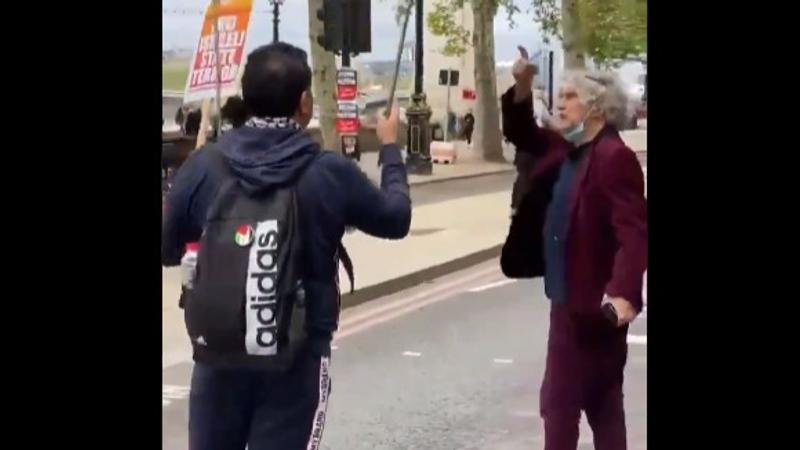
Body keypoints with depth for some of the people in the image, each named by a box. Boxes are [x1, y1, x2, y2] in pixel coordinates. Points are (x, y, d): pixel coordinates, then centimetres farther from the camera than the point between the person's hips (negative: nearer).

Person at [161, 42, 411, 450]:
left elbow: (167, 251, 4)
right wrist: (390, 148, 22)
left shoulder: (204, 165, -7)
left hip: (217, 353, 2)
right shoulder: (330, 173, -11)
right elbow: (396, 219, 7)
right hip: (296, 358, -2)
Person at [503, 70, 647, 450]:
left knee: (560, 399, -3)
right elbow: (524, 135, 24)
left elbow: (633, 231, -26)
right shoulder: (566, 151, 10)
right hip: (573, 298, 10)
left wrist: (624, 291, -36)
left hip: (595, 302, -10)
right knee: (601, 402, 16)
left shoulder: (614, 158, -19)